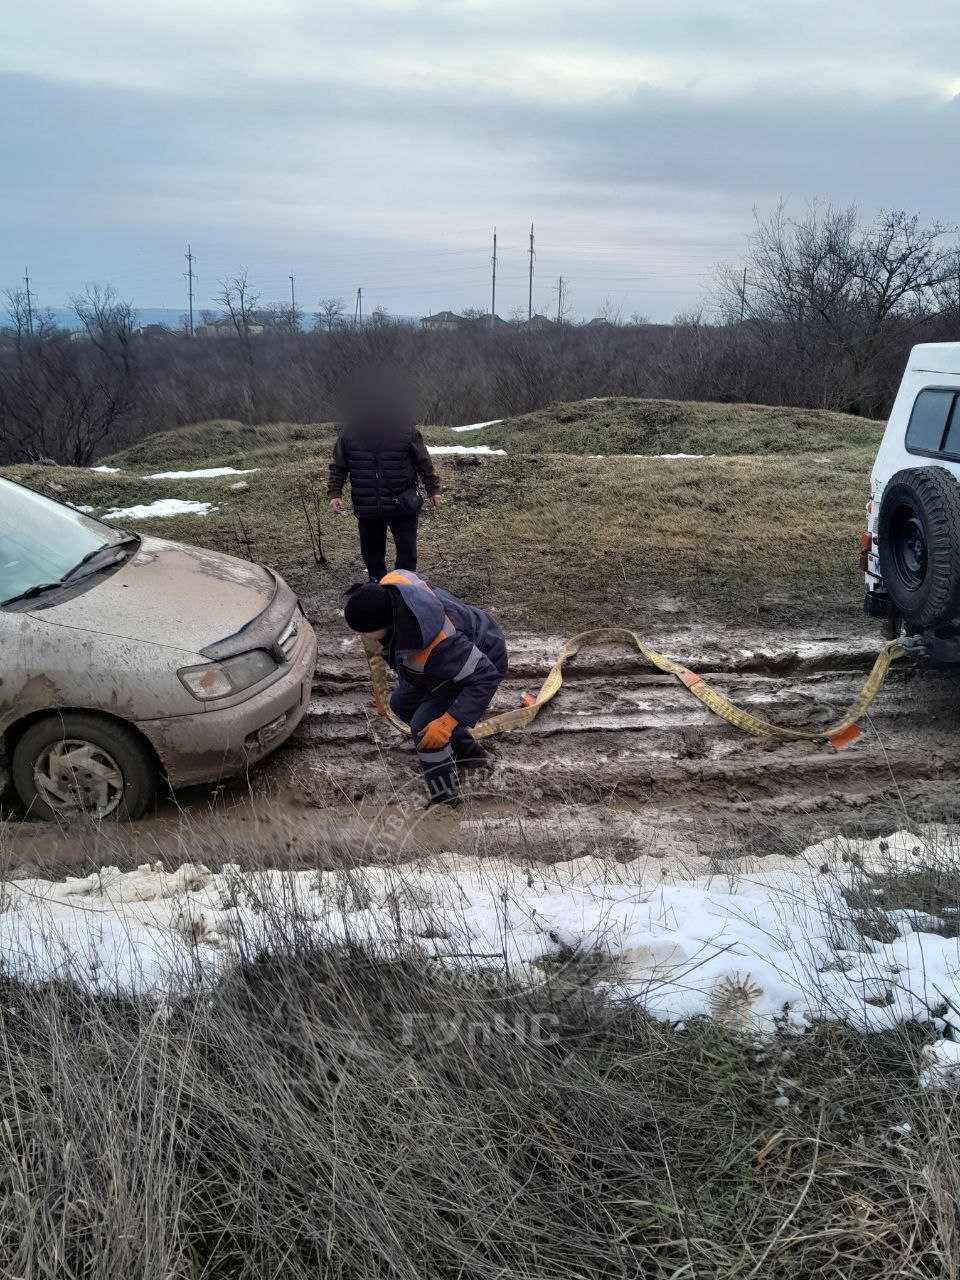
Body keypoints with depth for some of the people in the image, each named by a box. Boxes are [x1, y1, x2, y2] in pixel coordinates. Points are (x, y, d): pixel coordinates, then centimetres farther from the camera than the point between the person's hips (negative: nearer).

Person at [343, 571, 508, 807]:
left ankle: (445, 800, -2)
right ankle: (467, 751, 34)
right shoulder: (389, 583, -25)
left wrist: (448, 723, -37)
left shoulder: (437, 647, -46)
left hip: (480, 665, -9)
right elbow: (417, 577, 1)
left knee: (424, 724, -20)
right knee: (401, 704, 18)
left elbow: (486, 677, -37)